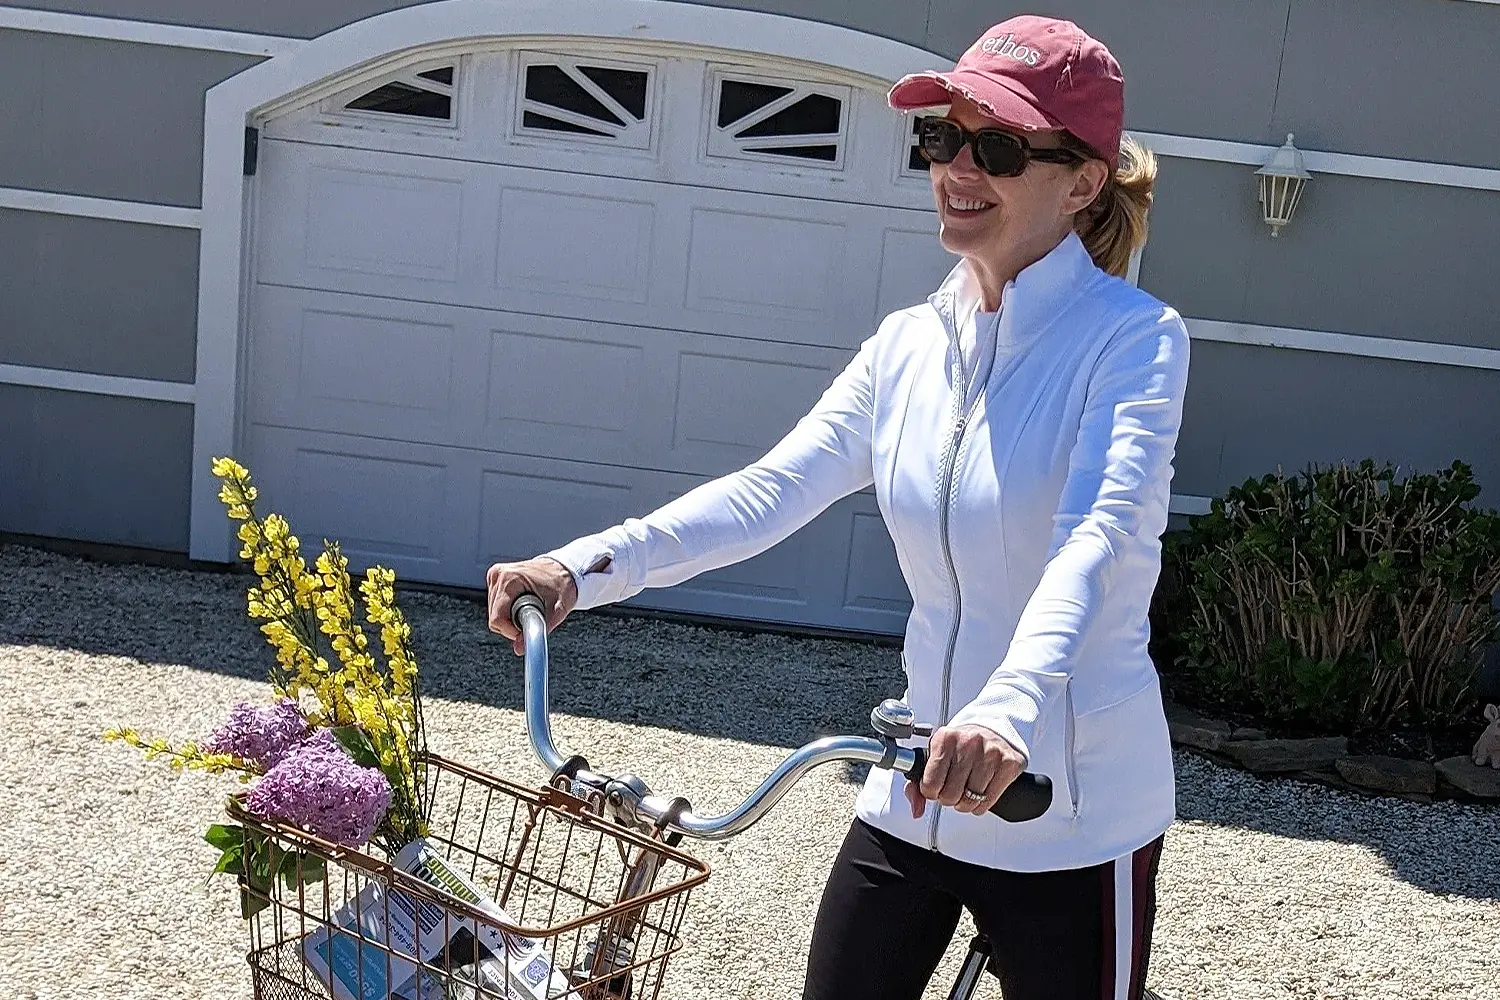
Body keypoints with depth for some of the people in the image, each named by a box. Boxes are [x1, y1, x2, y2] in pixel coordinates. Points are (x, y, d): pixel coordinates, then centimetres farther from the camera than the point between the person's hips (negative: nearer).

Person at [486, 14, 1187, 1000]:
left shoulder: (1134, 337, -13)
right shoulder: (908, 345, 3)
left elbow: (1096, 537, -29)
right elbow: (772, 490, -7)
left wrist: (1013, 705, -47)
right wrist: (586, 565, -20)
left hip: (1075, 815, -5)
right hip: (918, 795, 5)